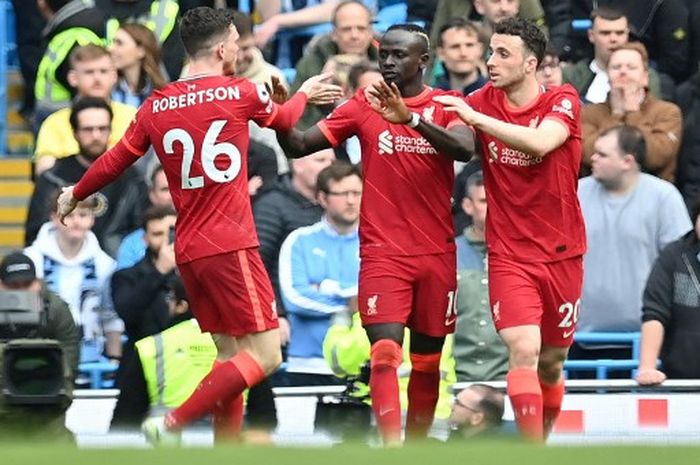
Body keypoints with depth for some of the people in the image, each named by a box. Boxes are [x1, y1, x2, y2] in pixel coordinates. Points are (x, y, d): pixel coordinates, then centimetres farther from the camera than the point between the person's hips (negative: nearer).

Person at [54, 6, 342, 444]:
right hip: (230, 247, -6)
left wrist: (75, 195, 36)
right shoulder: (242, 93, -5)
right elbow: (284, 119, 17)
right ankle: (171, 425, -15)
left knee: (230, 353, 15)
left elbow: (114, 161, 16)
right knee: (265, 355, -5)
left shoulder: (156, 106, 6)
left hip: (188, 251, 6)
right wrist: (304, 93, 40)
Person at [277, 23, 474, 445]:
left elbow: (465, 148, -20)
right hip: (383, 252, -1)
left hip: (436, 254, 1)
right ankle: (391, 451, -24)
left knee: (427, 360, 10)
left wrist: (410, 118, -33)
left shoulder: (446, 105, 1)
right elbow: (300, 146, 1)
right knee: (386, 353, -17)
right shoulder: (364, 106, 3)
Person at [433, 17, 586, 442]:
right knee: (524, 351, -19)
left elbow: (540, 142, -27)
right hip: (510, 253, 0)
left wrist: (476, 118, -31)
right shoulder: (484, 101, 0)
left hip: (562, 252, 0)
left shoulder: (563, 101, -8)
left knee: (552, 363, 11)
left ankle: (543, 437, 34)